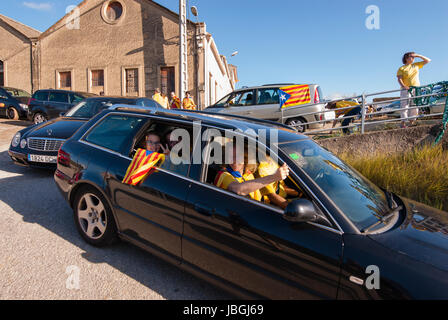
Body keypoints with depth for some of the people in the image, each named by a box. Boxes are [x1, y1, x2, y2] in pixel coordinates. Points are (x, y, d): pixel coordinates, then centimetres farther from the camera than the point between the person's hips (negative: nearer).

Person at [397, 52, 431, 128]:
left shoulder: (416, 65, 17)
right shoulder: (401, 68, 4)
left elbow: (428, 60, 21)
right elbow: (399, 79, -7)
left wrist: (418, 55, 11)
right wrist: (403, 86, -25)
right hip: (406, 90, -4)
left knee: (415, 106, -1)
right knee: (405, 106, -10)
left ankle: (412, 122, 3)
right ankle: (403, 123, -10)